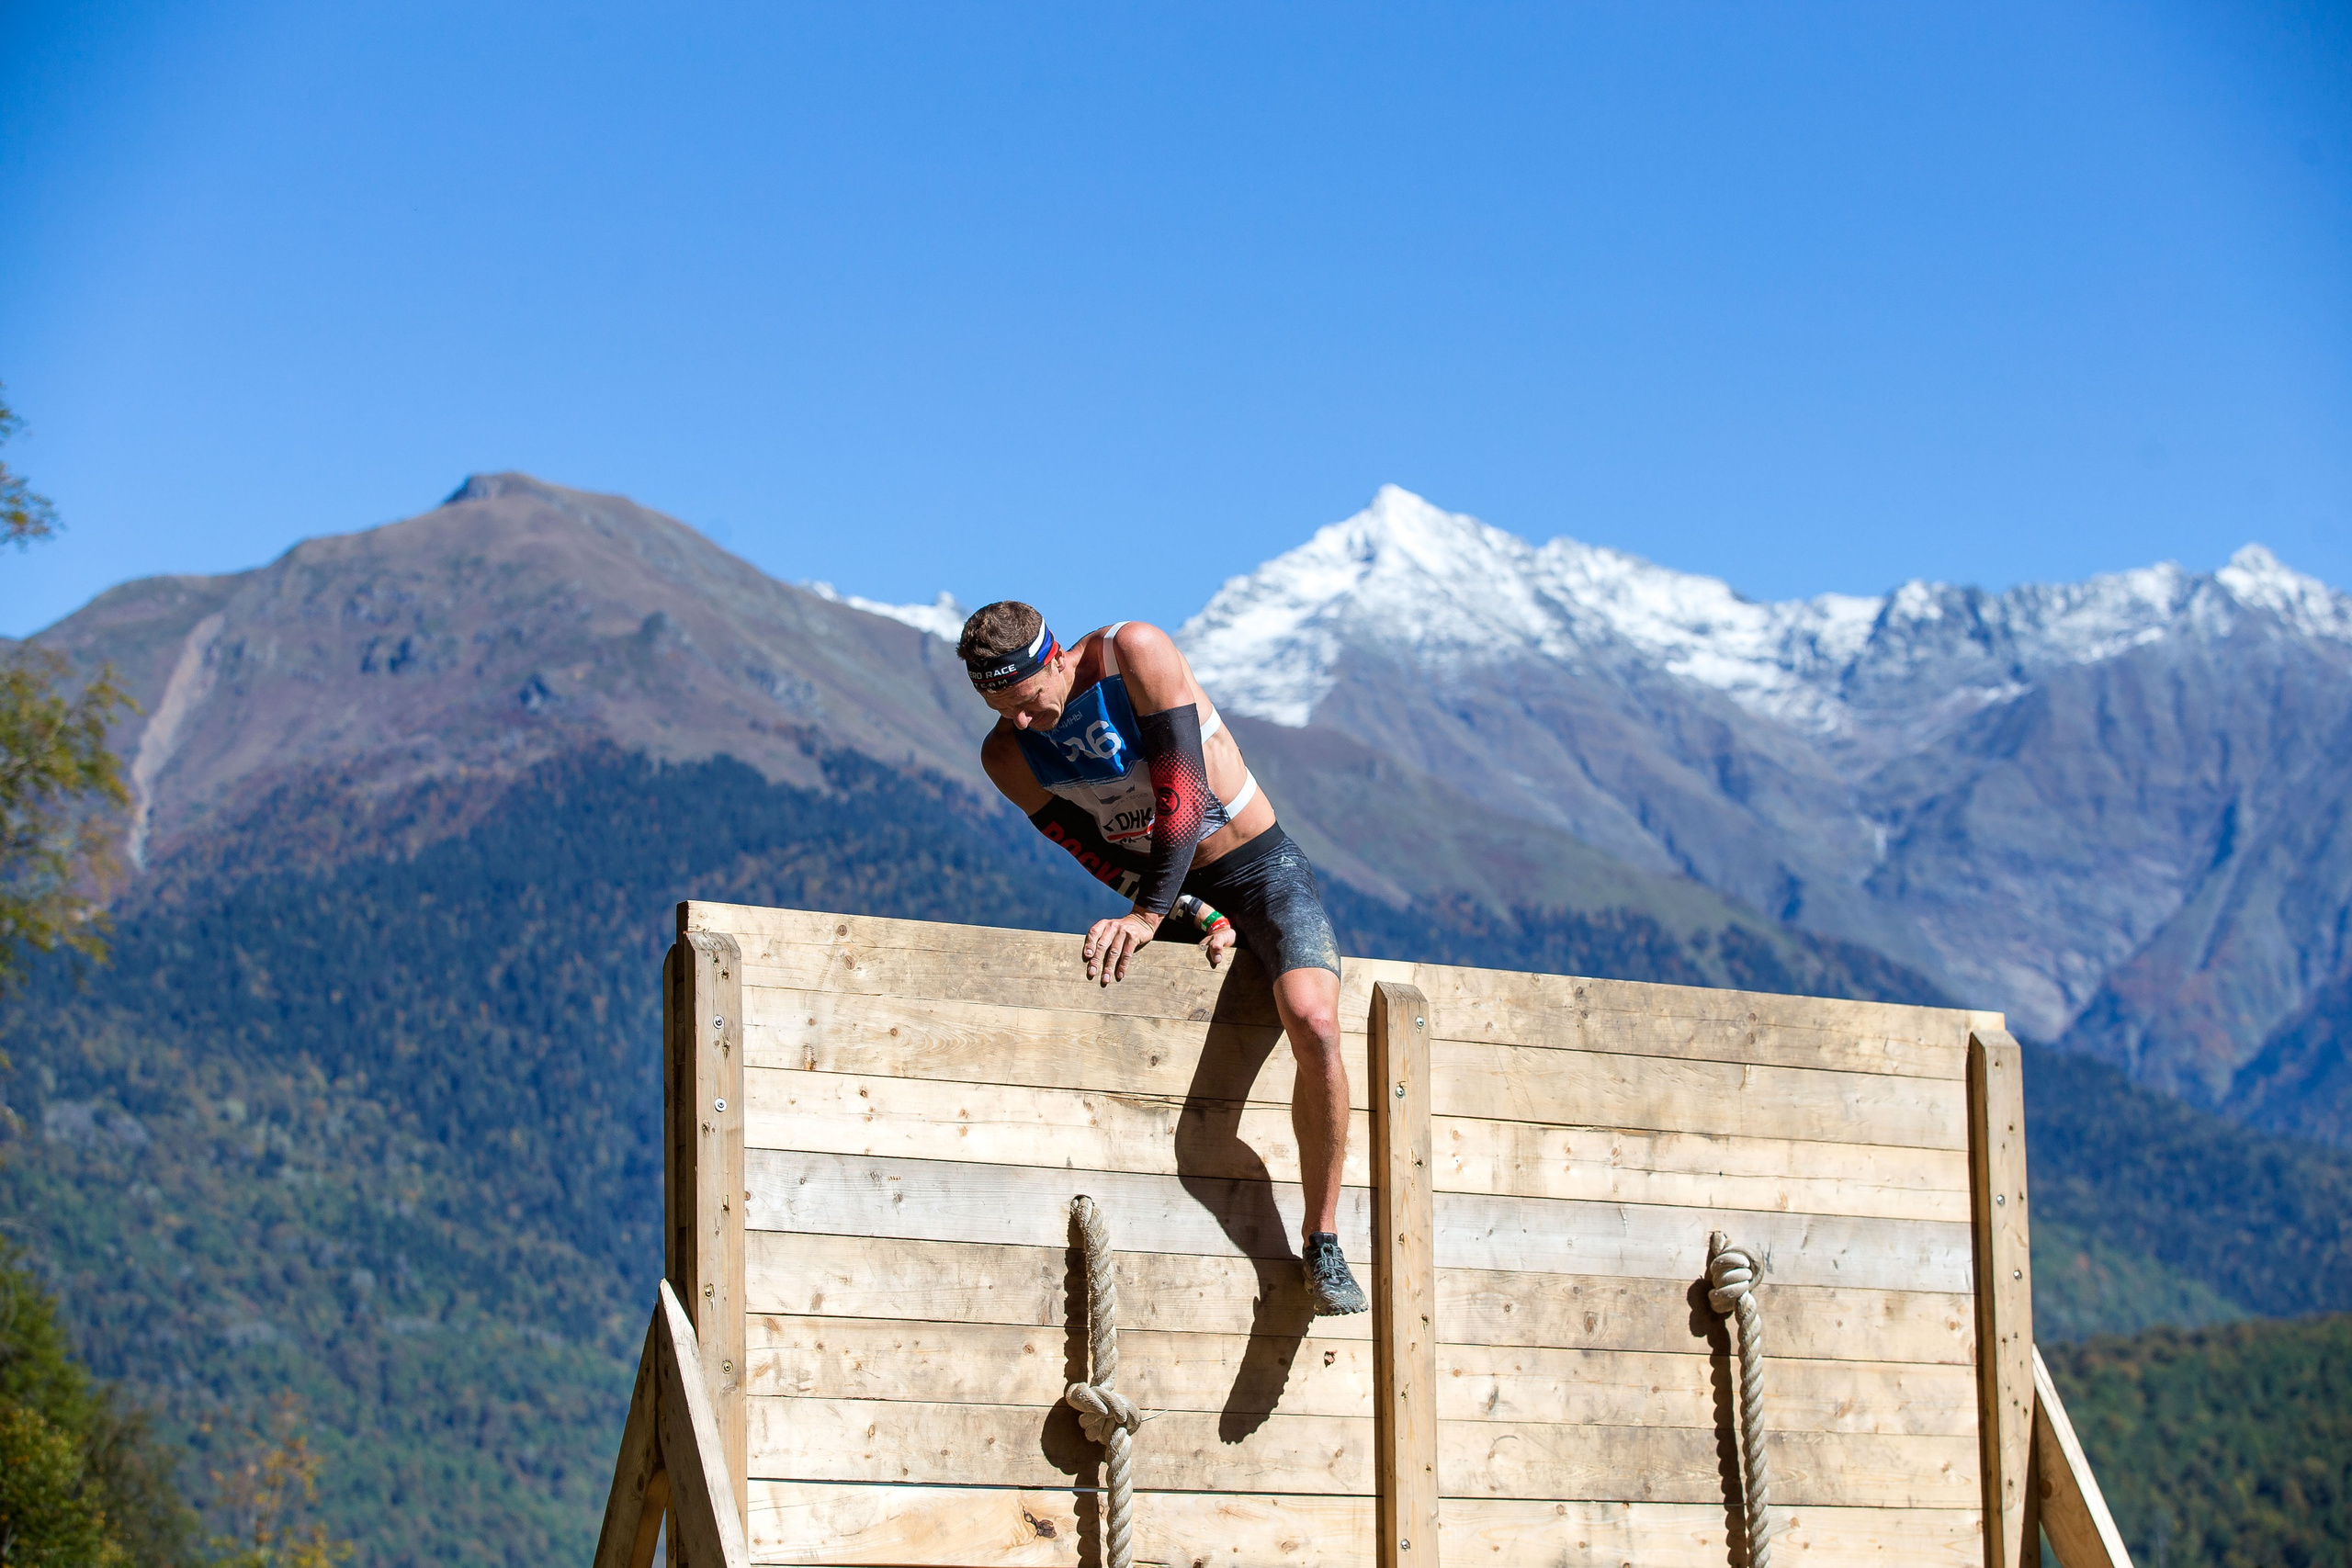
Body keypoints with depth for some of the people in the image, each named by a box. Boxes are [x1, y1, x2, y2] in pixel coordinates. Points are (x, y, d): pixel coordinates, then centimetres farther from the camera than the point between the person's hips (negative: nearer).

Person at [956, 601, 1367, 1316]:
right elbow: (1098, 854, -6)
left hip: (1263, 870, -5)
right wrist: (1202, 918, -16)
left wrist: (1148, 915, -27)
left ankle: (1322, 1244, -18)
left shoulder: (1136, 652, -20)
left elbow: (1182, 790, -23)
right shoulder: (1007, 756, -7)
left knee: (1313, 1023, -28)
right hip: (1177, 896, 5)